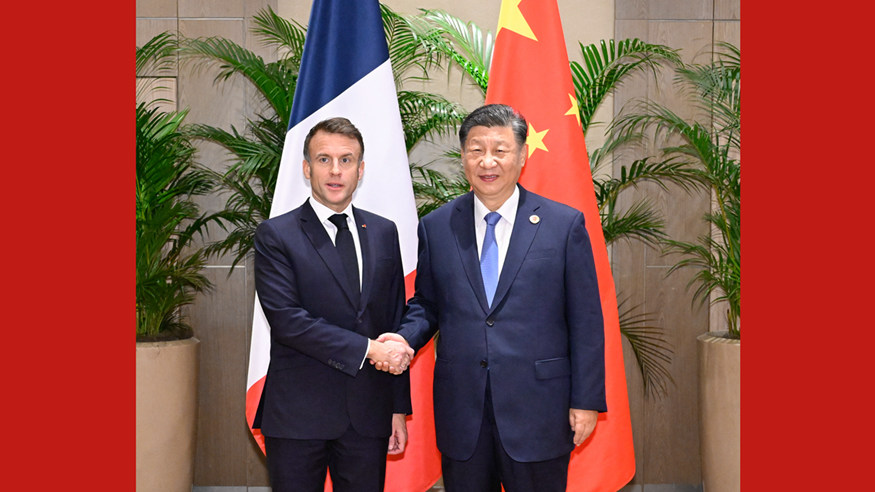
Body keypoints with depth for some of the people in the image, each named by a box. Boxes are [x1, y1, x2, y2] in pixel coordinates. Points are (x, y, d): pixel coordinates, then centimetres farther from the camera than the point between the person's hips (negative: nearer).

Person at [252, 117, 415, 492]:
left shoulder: (384, 233, 9)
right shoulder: (275, 235, -4)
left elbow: (396, 321, 10)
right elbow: (286, 318, -14)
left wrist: (399, 408, 8)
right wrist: (367, 349, -18)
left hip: (368, 416, 3)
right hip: (297, 416, -3)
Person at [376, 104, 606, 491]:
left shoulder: (565, 224, -2)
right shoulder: (435, 227, 5)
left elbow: (585, 321, -2)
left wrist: (586, 401, -4)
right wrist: (405, 337, -8)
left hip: (537, 413, -2)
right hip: (461, 413, 2)